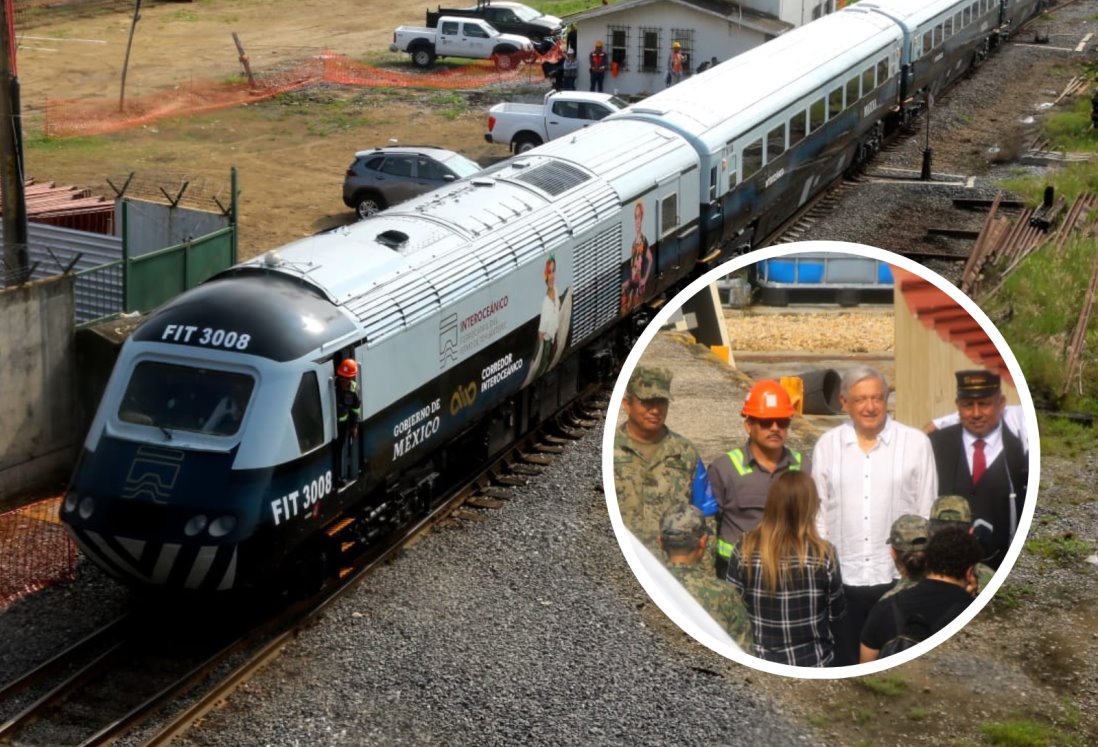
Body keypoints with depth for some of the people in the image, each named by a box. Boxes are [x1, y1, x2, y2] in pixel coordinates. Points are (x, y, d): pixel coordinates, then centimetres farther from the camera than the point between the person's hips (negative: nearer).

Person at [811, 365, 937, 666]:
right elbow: (818, 512, 8)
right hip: (841, 577, 2)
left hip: (898, 576, -2)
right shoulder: (826, 445, 4)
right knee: (845, 664, 11)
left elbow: (928, 511, 1)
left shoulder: (916, 443, -2)